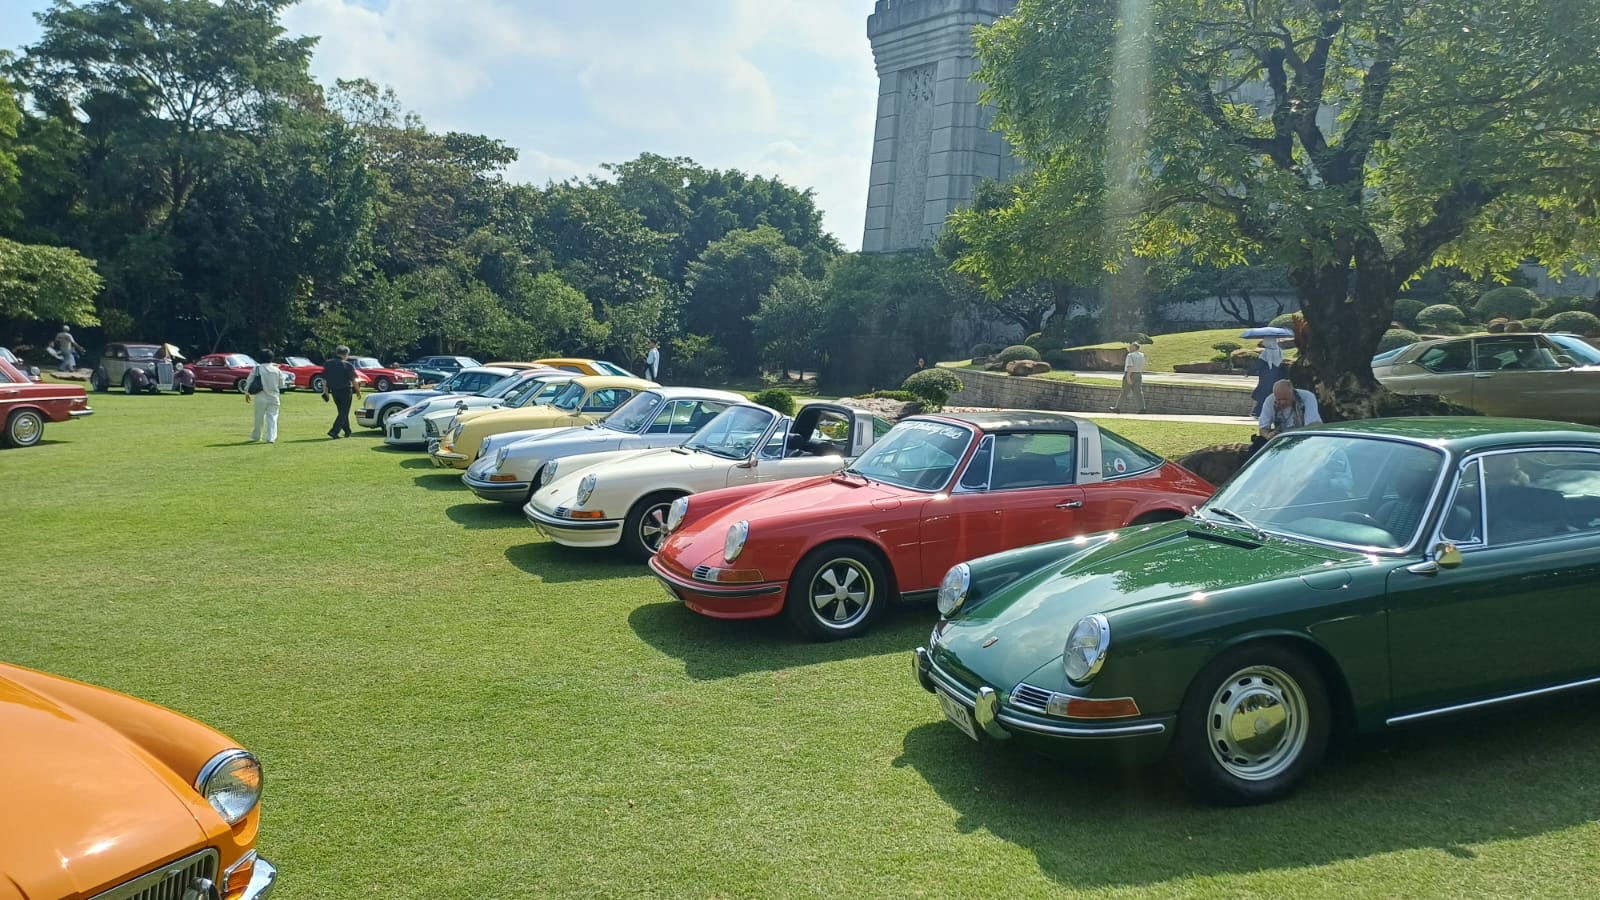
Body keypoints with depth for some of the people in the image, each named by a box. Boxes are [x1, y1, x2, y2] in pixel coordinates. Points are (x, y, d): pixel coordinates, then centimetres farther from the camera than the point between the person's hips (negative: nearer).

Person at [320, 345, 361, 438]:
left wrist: (325, 391, 11)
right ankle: (334, 431, -11)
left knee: (343, 412, 18)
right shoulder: (347, 365, -12)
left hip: (334, 391, 6)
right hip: (346, 391, -6)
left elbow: (324, 379, 5)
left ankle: (347, 432, 24)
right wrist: (358, 391, 0)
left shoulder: (327, 364, 4)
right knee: (344, 413, 0)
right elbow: (353, 380, -10)